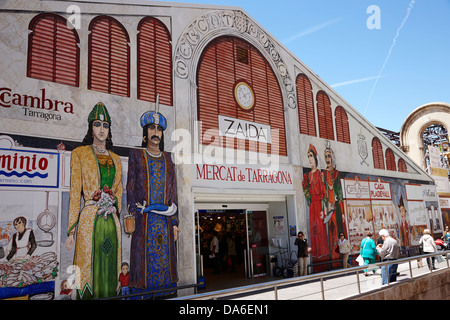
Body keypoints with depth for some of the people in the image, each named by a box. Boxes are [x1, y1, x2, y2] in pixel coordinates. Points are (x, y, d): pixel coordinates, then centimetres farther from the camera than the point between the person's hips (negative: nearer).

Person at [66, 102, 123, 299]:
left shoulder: (115, 158, 15)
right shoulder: (80, 153, 3)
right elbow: (75, 192, -1)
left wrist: (118, 221, 9)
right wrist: (71, 231, -6)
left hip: (112, 222, 4)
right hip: (90, 221, -4)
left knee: (110, 273, 9)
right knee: (90, 271, 1)